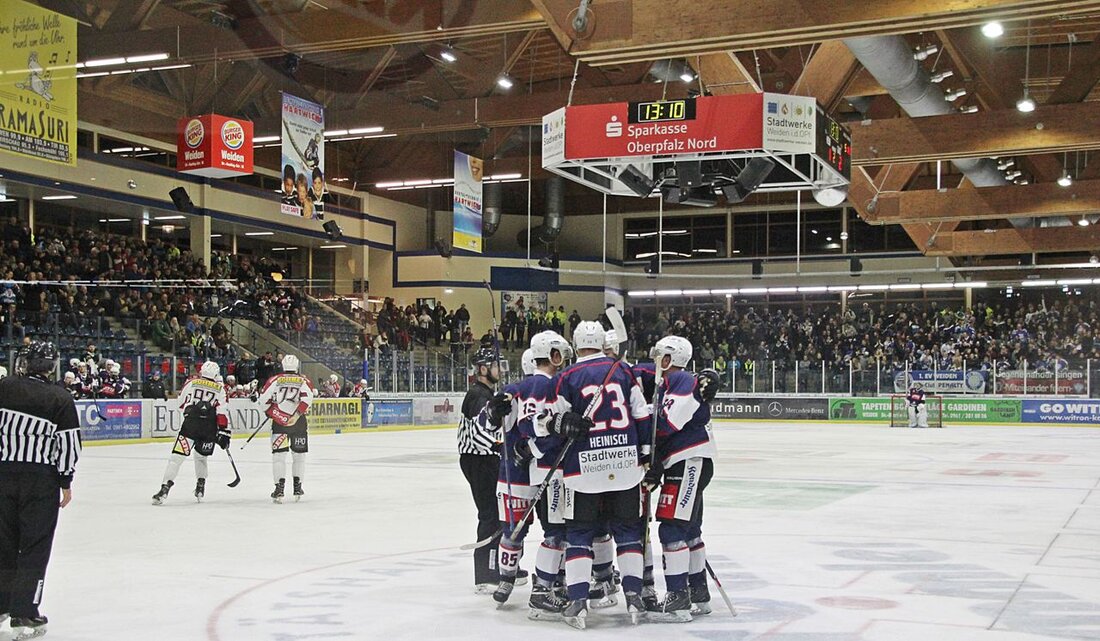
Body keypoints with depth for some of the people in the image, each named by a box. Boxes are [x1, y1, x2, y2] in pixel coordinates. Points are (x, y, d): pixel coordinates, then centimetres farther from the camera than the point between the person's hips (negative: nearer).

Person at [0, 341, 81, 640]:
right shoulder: (61, 398, -7)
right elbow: (69, 444, -6)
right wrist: (66, 482, 3)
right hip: (40, 479, -3)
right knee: (34, 548, 2)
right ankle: (24, 617, 1)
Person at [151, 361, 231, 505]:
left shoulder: (191, 383, 10)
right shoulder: (220, 389, 10)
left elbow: (181, 403, 17)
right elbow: (222, 412, 1)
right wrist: (223, 433, 2)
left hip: (191, 424, -2)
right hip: (210, 428, 2)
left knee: (176, 457, -5)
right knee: (201, 456, 25)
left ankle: (164, 489, -19)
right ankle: (200, 489, 21)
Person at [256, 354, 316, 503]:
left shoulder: (275, 380, 6)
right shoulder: (304, 381, 5)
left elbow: (263, 399, 1)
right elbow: (308, 398, -14)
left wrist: (271, 412, 17)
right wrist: (298, 413, -10)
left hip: (279, 422, -1)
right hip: (299, 423, 1)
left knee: (279, 454, 1)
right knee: (299, 454, 15)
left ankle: (279, 488, -11)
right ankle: (297, 488, 21)